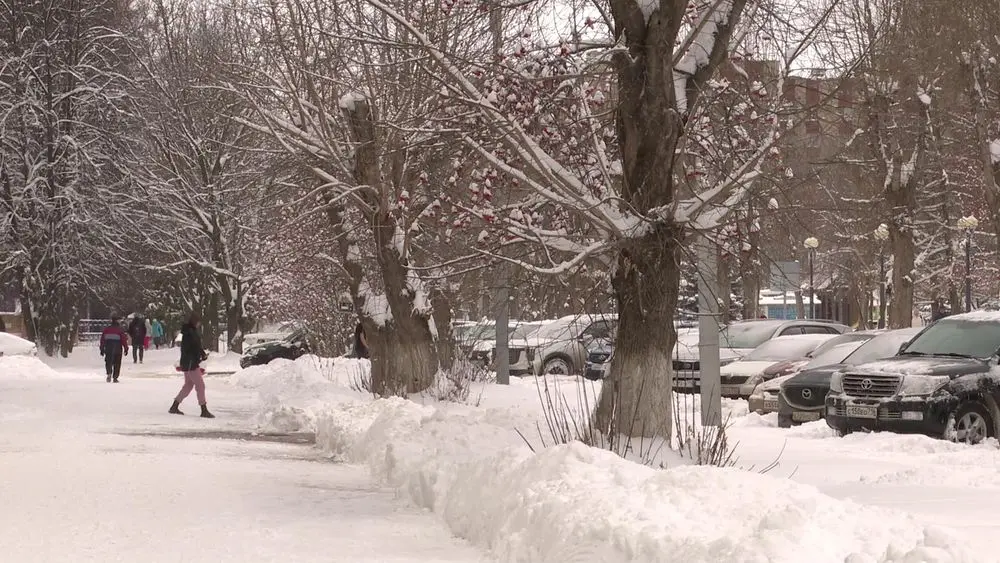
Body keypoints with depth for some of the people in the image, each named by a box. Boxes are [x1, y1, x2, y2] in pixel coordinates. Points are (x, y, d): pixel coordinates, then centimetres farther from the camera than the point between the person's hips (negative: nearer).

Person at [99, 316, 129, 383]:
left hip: (108, 349, 2)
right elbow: (124, 339, -5)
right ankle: (115, 377, 5)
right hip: (118, 349, -2)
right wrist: (126, 349, 1)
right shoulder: (120, 330, -3)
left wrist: (102, 349, 14)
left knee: (108, 362, 7)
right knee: (117, 363, 7)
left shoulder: (106, 329, 6)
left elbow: (102, 339, 8)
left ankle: (109, 373, -20)